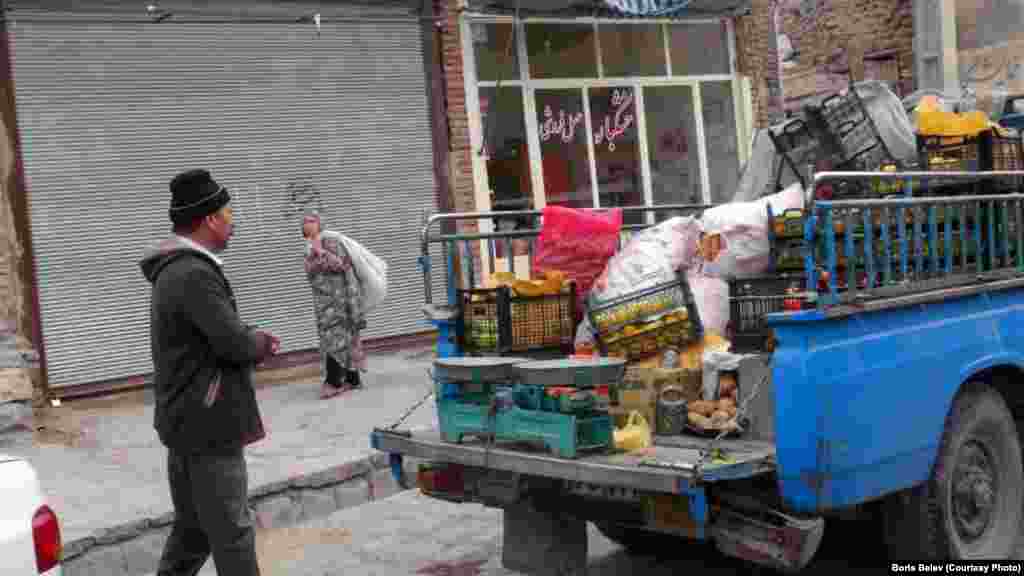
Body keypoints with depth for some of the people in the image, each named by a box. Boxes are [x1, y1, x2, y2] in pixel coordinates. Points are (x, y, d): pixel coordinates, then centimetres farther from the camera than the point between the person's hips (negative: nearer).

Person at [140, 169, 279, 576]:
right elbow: (235, 343, -23)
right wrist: (262, 342, -2)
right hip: (208, 424, -10)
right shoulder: (194, 274, -21)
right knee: (232, 533, 1)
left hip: (185, 419, 10)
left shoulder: (174, 269, 12)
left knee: (192, 529, 19)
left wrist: (252, 341, 3)